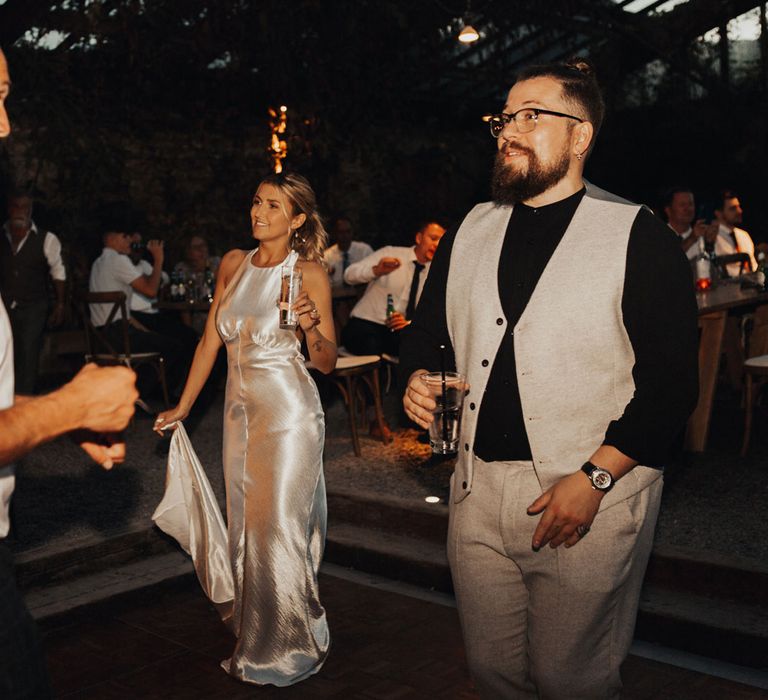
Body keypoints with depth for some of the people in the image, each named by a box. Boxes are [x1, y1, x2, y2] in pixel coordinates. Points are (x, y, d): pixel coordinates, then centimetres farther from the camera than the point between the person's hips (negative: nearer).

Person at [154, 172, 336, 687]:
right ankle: (250, 621, 35)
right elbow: (211, 341, 12)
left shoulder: (310, 272, -9)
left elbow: (328, 363, -7)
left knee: (279, 526, -2)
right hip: (242, 409, 6)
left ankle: (286, 646, 16)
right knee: (246, 522, 16)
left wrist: (312, 326, -27)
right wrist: (183, 407, 14)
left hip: (290, 412, -6)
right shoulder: (234, 264, 6)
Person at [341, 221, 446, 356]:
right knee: (372, 347, -36)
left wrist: (408, 324, -19)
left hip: (397, 331, 4)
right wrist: (376, 270, -30)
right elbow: (349, 275, -9)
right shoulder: (390, 253, 0)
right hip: (364, 325, -3)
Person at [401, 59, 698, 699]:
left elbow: (671, 381, -11)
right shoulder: (470, 232, 10)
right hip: (477, 488, 5)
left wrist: (593, 479, -18)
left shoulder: (640, 237, -7)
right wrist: (419, 378, -4)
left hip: (592, 497, -4)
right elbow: (428, 330, 18)